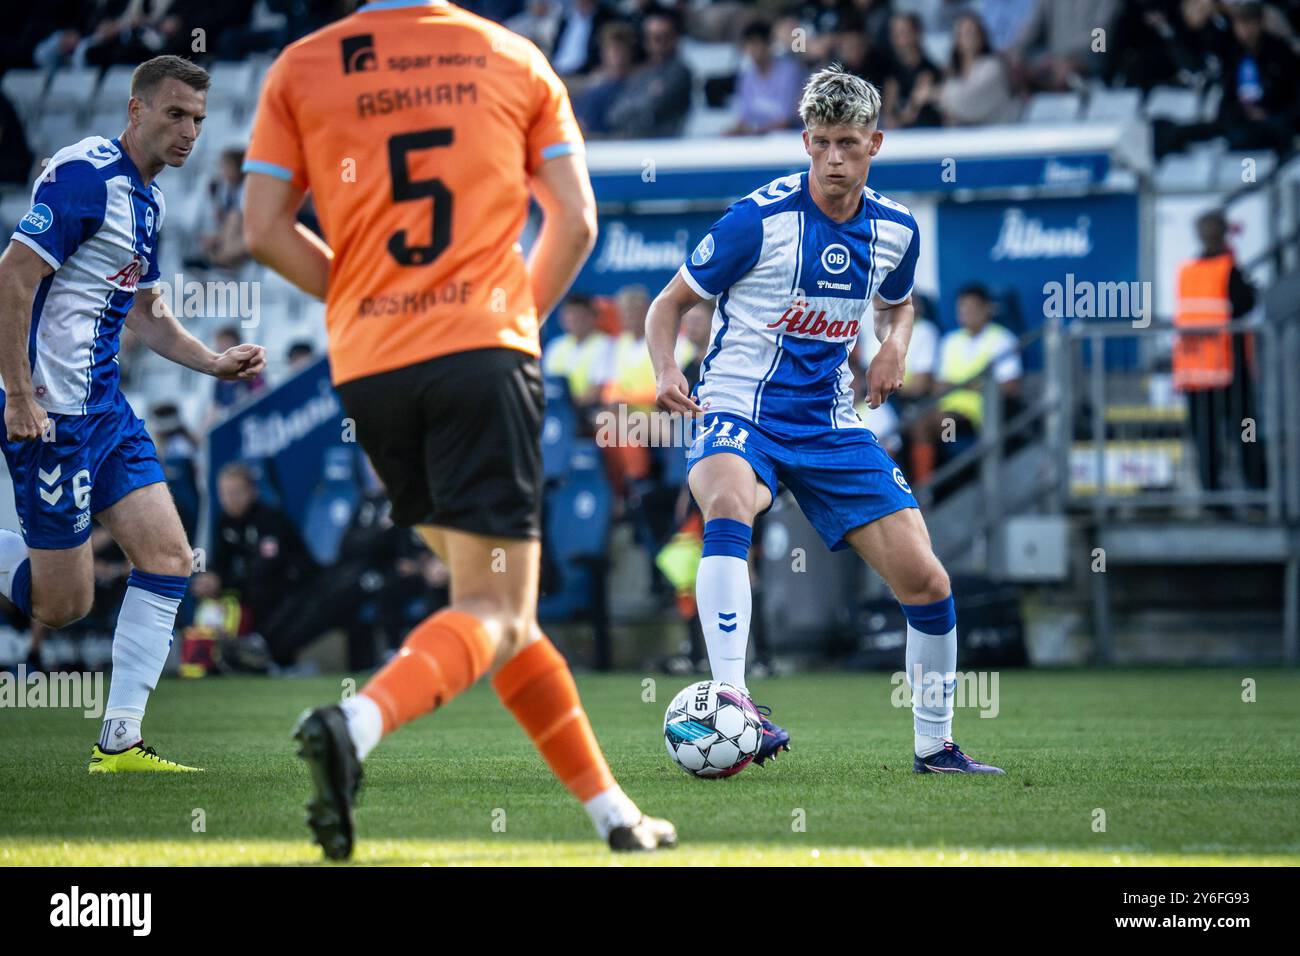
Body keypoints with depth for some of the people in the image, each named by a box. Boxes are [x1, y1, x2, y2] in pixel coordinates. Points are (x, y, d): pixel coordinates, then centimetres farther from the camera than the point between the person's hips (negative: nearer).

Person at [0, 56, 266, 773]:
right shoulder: (84, 174, -15)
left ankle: (119, 743, 5)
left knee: (169, 557, 1)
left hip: (106, 408, 9)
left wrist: (215, 363, 14)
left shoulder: (148, 199, 15)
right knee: (63, 603, -5)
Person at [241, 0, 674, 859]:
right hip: (483, 352, -3)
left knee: (493, 599, 15)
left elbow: (264, 230, 3)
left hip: (367, 368, 3)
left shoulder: (301, 69, 8)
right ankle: (358, 724, -33)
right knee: (497, 611, -6)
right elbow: (575, 222, 6)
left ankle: (608, 808, 18)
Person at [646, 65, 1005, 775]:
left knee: (925, 582, -2)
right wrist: (666, 372, -23)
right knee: (730, 504, -40)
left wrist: (894, 345, 1)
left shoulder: (894, 230, 2)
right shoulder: (760, 219, -13)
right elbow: (669, 303, -3)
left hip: (831, 426, 5)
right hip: (740, 414, -5)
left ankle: (935, 747, 19)